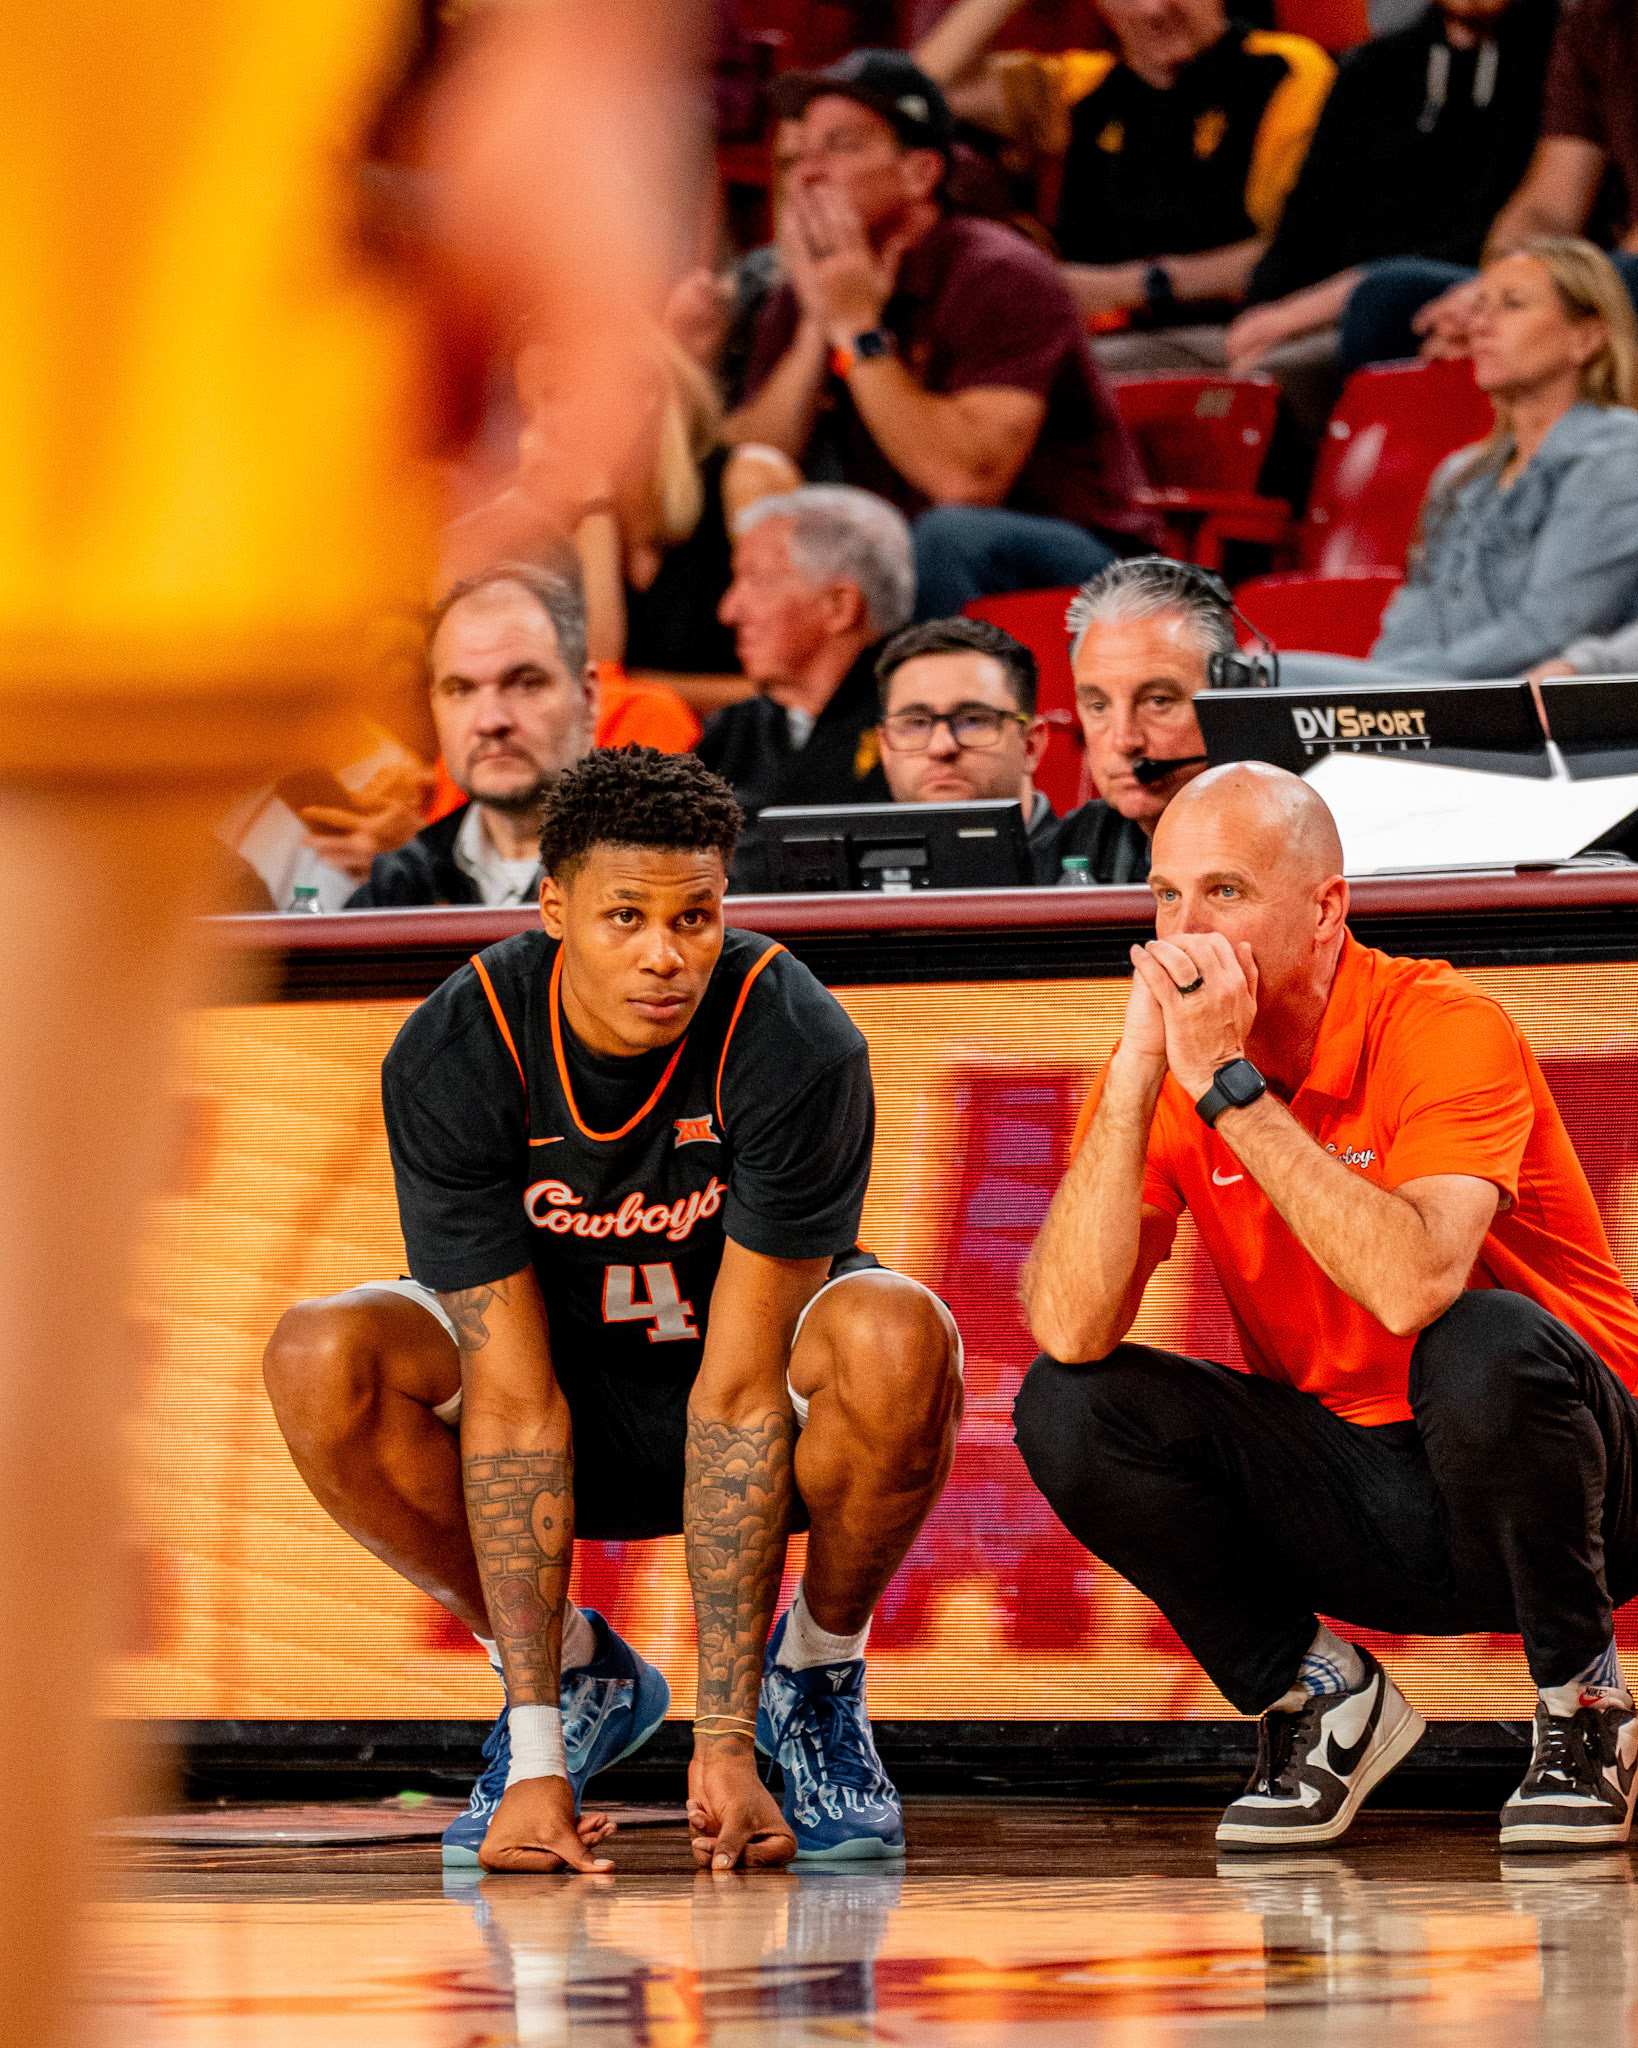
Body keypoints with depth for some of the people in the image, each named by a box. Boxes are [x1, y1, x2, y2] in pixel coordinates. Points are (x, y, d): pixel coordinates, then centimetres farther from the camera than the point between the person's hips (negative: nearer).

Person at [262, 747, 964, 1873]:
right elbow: (512, 1396, -26)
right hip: (569, 1390, 2)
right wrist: (534, 1763, -31)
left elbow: (741, 1389, -29)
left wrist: (726, 1739, -32)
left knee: (897, 1338, -36)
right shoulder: (450, 1057, -24)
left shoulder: (798, 1046, -28)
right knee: (322, 1360, -28)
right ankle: (572, 1674, -4)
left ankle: (816, 1672, -7)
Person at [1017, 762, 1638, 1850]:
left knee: (1486, 1346, -37)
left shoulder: (1447, 1028, -18)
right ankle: (1319, 1696, 2)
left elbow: (1413, 1287, -37)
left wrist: (1231, 1087, -31)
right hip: (1354, 1507, 4)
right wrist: (1135, 1077, -24)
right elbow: (1070, 1331, -19)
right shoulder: (1160, 1072, -4)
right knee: (1068, 1407, -16)